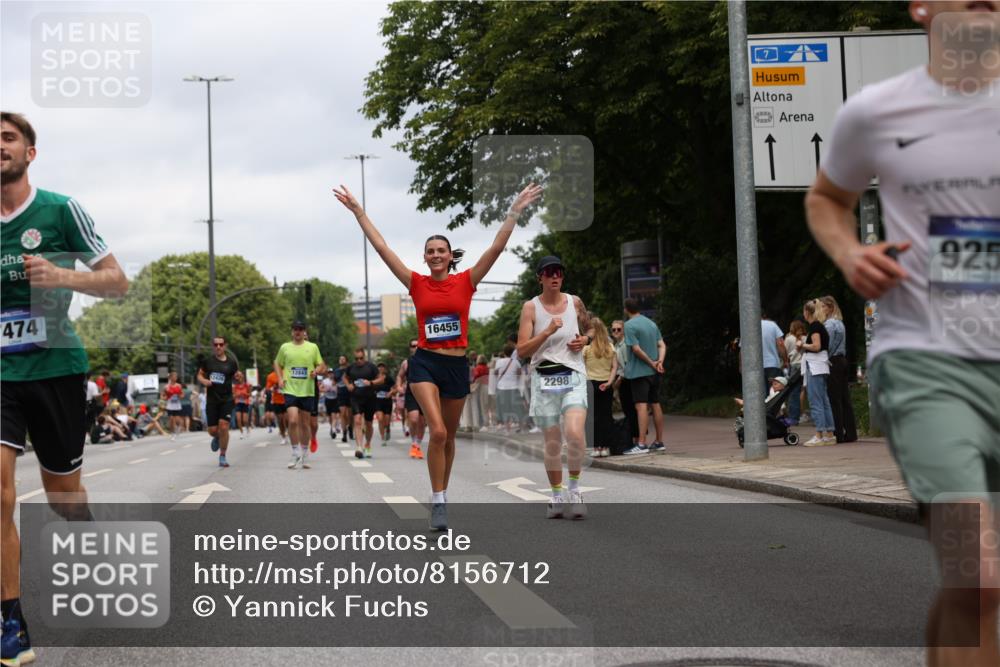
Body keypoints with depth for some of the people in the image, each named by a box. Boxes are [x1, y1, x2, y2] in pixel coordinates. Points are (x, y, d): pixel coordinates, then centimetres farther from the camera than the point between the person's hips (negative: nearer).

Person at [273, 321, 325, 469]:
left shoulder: (313, 347, 6)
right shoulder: (285, 347, 6)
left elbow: (322, 365, 12)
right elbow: (277, 364, 17)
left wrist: (316, 371, -9)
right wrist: (280, 379, 2)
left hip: (307, 391, 1)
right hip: (290, 390, -1)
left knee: (305, 423, 8)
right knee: (293, 421, -16)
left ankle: (305, 455, 21)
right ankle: (296, 453, -2)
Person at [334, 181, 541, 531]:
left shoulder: (466, 282, 1)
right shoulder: (417, 284, 1)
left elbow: (496, 248, -3)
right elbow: (382, 248, 0)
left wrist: (515, 212, -8)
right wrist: (358, 212, -1)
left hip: (456, 365, 2)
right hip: (425, 362, -2)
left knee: (449, 436, 12)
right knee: (437, 431, -18)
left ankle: (442, 495, 30)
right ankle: (438, 503, -10)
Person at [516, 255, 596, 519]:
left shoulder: (575, 302, 7)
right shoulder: (531, 307, -1)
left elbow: (590, 329, 25)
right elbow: (522, 351, -7)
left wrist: (585, 340, 3)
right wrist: (548, 331, -18)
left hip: (573, 377, 1)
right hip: (544, 379, 0)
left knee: (574, 433, -21)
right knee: (552, 443, 3)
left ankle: (574, 486, -1)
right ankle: (557, 496, 21)